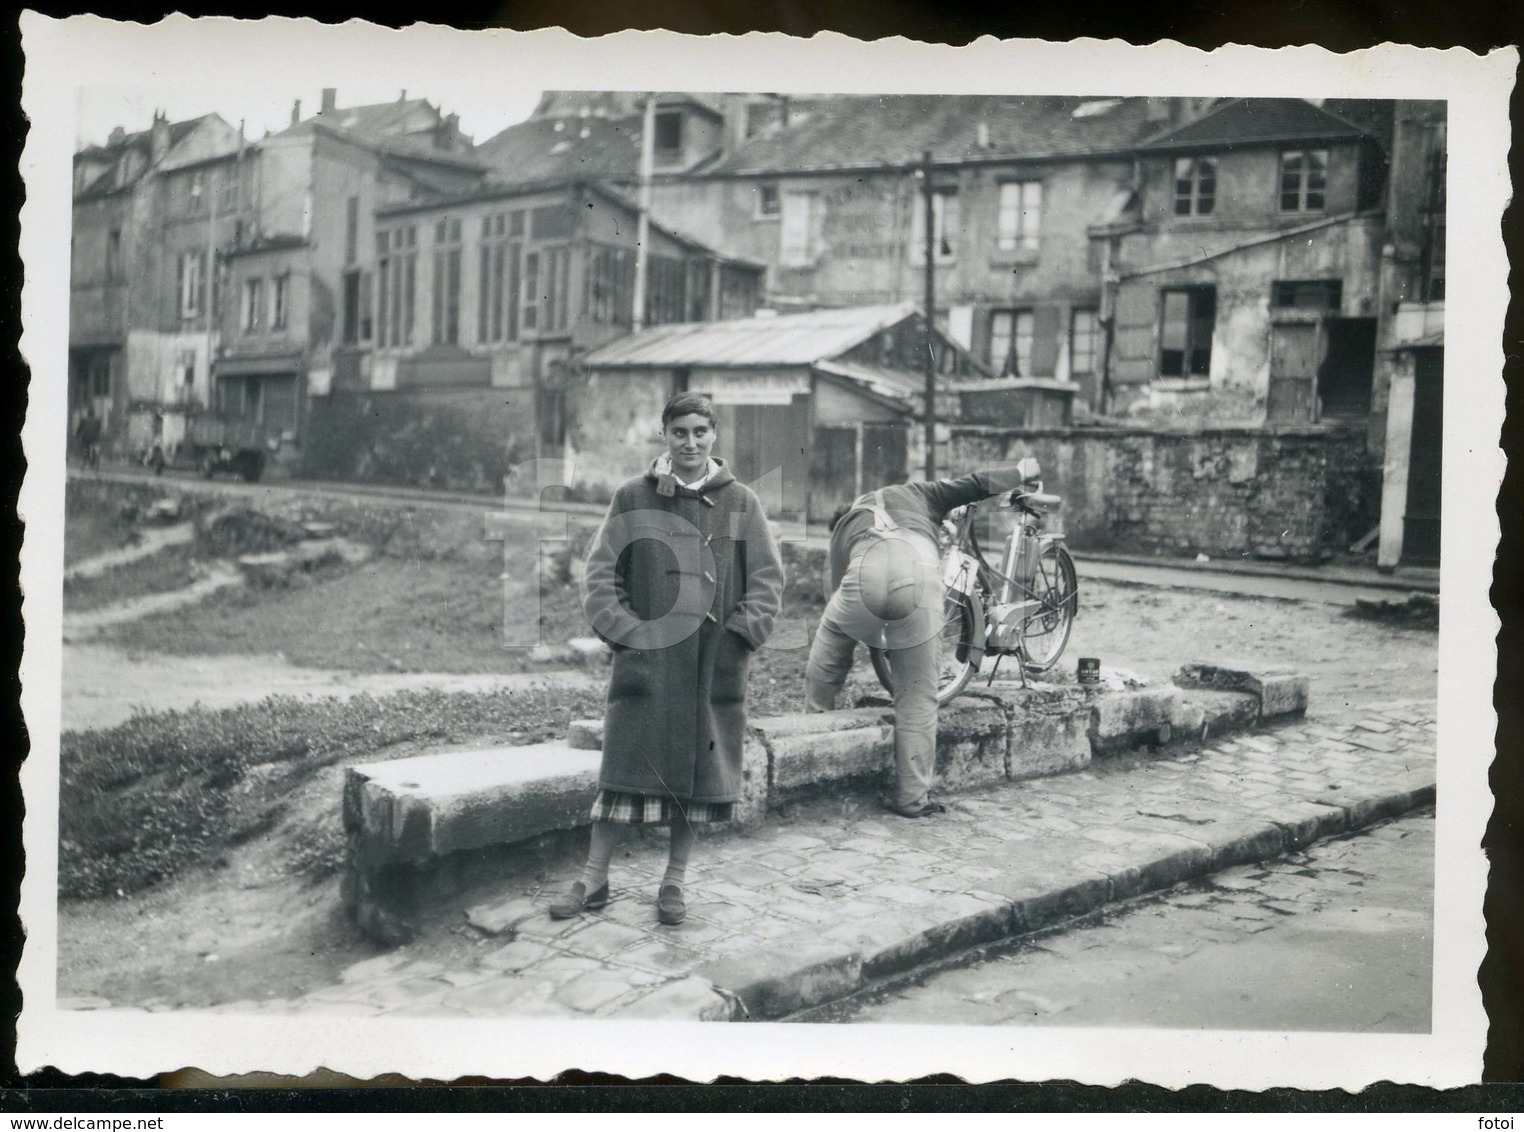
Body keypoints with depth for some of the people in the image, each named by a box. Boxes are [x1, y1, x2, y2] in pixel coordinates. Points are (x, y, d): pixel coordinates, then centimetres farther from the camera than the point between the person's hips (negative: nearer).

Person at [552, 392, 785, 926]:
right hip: (646, 656, -1)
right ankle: (593, 880, 11)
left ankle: (675, 881, 20)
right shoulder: (633, 498, 3)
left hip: (716, 662, 1)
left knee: (699, 770, 6)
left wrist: (740, 633, -5)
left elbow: (768, 580, 7)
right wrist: (626, 632, -8)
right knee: (627, 767, -1)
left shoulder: (740, 503, 6)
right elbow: (600, 575, 4)